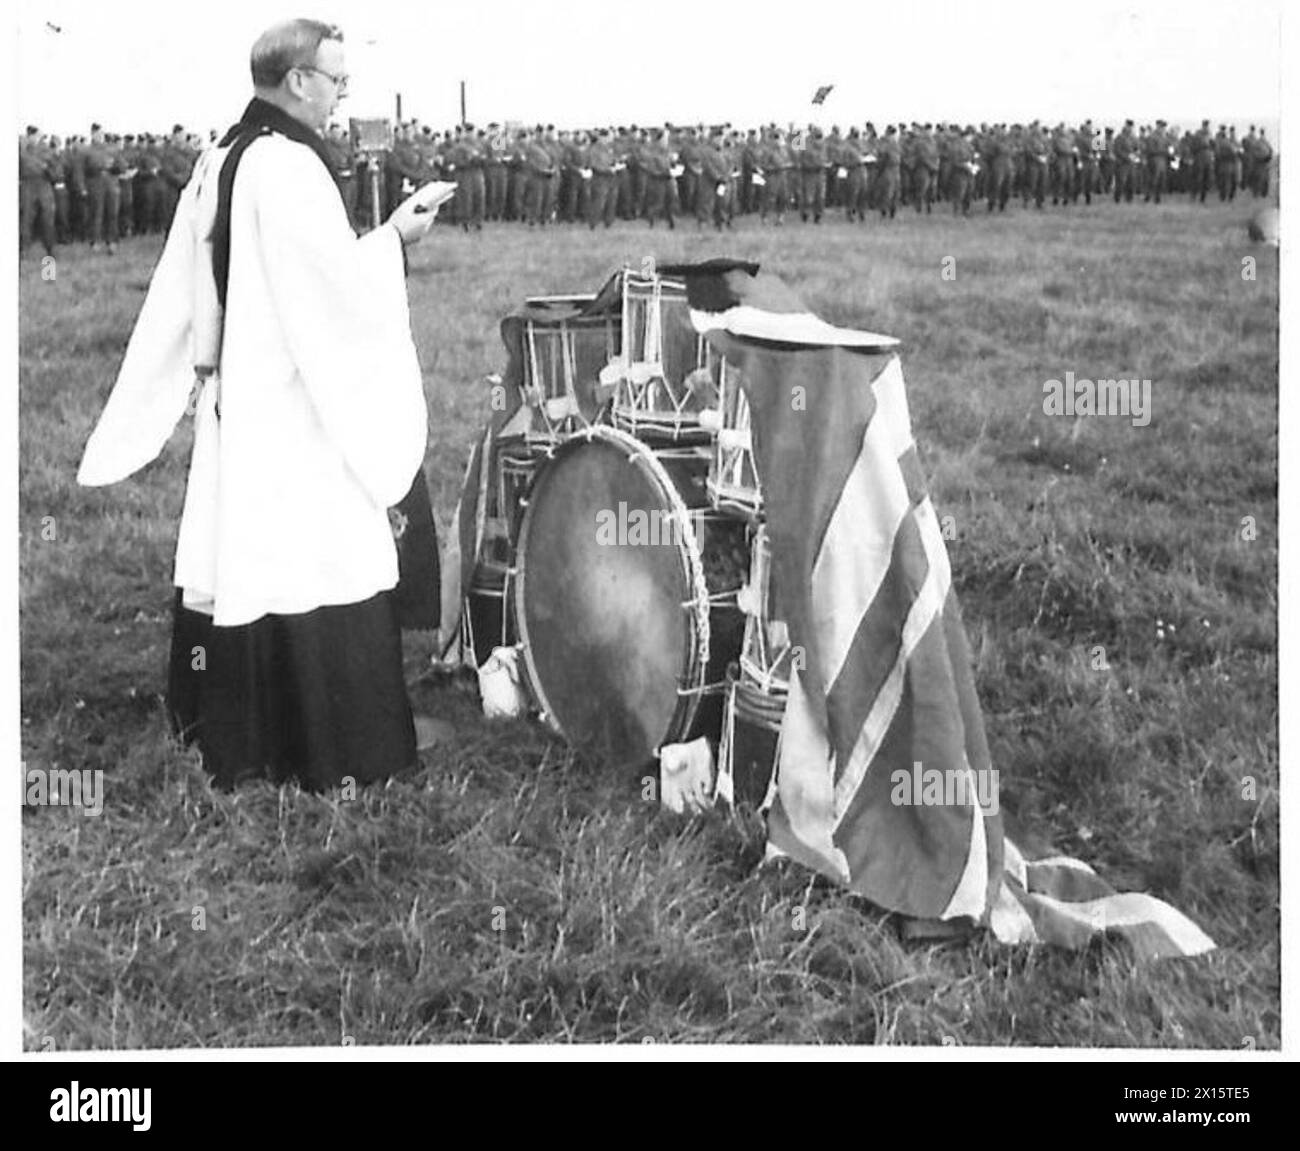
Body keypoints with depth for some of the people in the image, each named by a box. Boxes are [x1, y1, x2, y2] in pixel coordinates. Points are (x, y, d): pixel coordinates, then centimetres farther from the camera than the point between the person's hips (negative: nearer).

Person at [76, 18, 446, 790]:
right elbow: (336, 287, -20)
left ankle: (227, 724, 25)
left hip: (234, 402, 9)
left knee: (239, 552, 14)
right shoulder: (290, 166, -17)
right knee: (315, 559, -3)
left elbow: (183, 294, 15)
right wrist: (393, 238, -6)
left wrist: (231, 355, 22)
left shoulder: (219, 162, 10)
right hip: (296, 407, -9)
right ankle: (330, 749, 3)